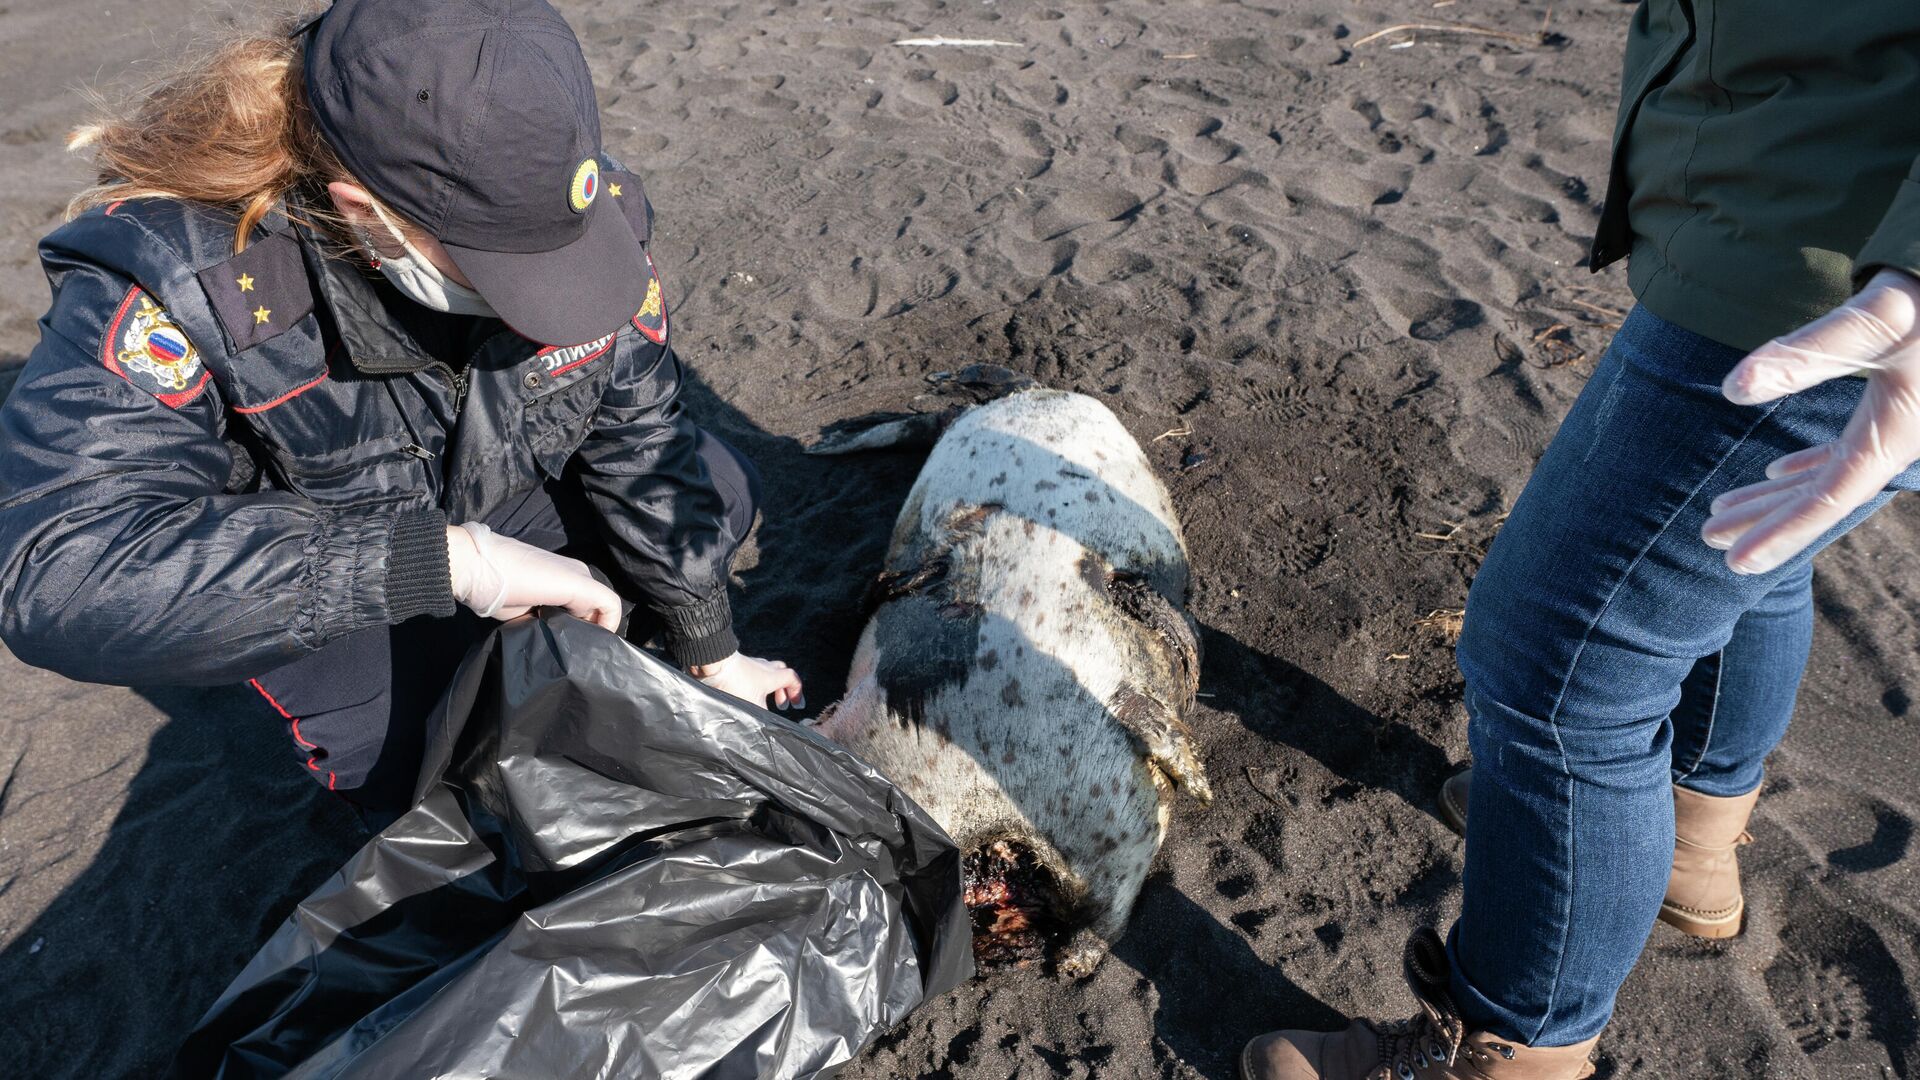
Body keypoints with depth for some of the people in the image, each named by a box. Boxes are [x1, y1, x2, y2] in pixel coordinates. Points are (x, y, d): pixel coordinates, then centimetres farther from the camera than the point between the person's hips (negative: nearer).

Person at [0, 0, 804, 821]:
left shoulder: (584, 208, -26)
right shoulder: (180, 271, -38)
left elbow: (642, 436, -15)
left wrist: (712, 653, -6)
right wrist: (450, 561, -55)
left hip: (520, 491, 4)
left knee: (719, 495, -3)